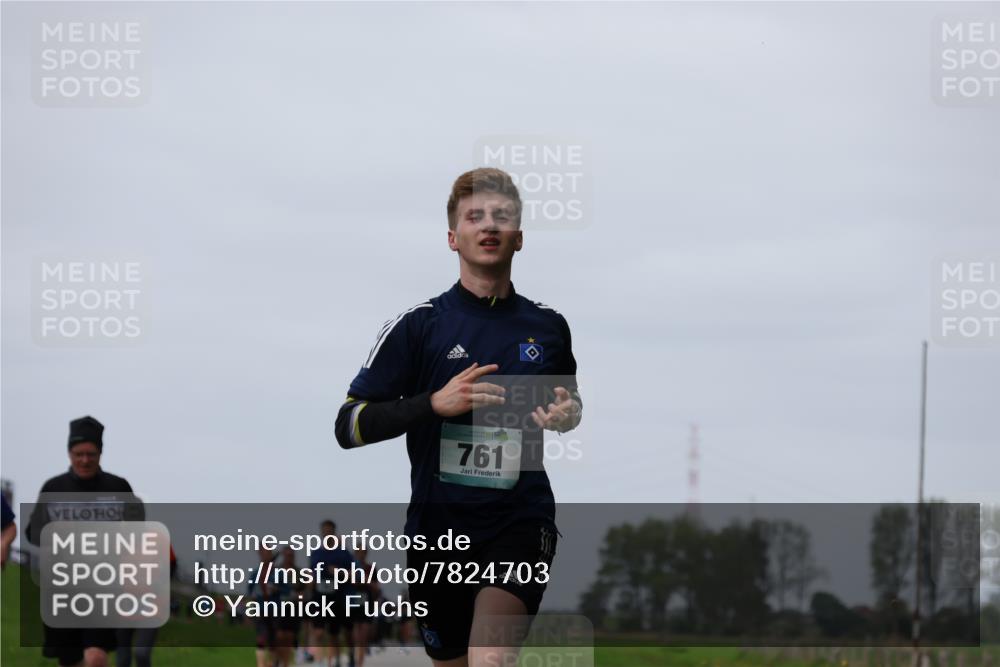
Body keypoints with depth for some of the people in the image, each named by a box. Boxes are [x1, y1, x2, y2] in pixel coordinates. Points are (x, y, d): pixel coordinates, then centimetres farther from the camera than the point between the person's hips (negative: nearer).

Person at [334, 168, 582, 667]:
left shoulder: (549, 326, 8)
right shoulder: (417, 326, 0)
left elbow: (569, 401, 27)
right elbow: (348, 426, -4)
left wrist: (569, 414, 2)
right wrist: (436, 403, -18)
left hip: (522, 520, -1)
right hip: (437, 527, 1)